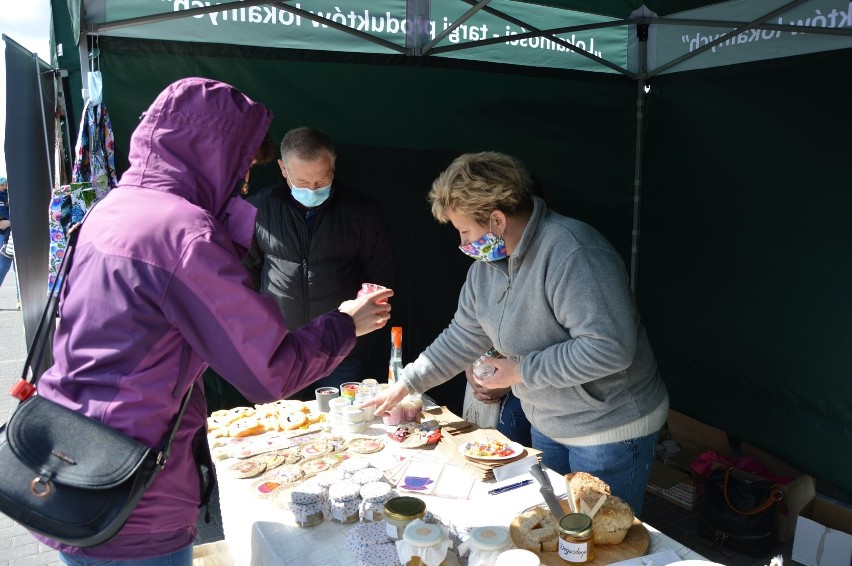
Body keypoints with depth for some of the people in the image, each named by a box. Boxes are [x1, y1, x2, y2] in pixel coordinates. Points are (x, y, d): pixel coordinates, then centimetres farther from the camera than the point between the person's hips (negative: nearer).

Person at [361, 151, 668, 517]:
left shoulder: (572, 253, -29)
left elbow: (611, 348, -33)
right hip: (547, 424, 8)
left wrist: (523, 371, -24)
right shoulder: (487, 261, 1)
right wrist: (406, 385, 7)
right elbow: (463, 336, 9)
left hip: (609, 428, -8)